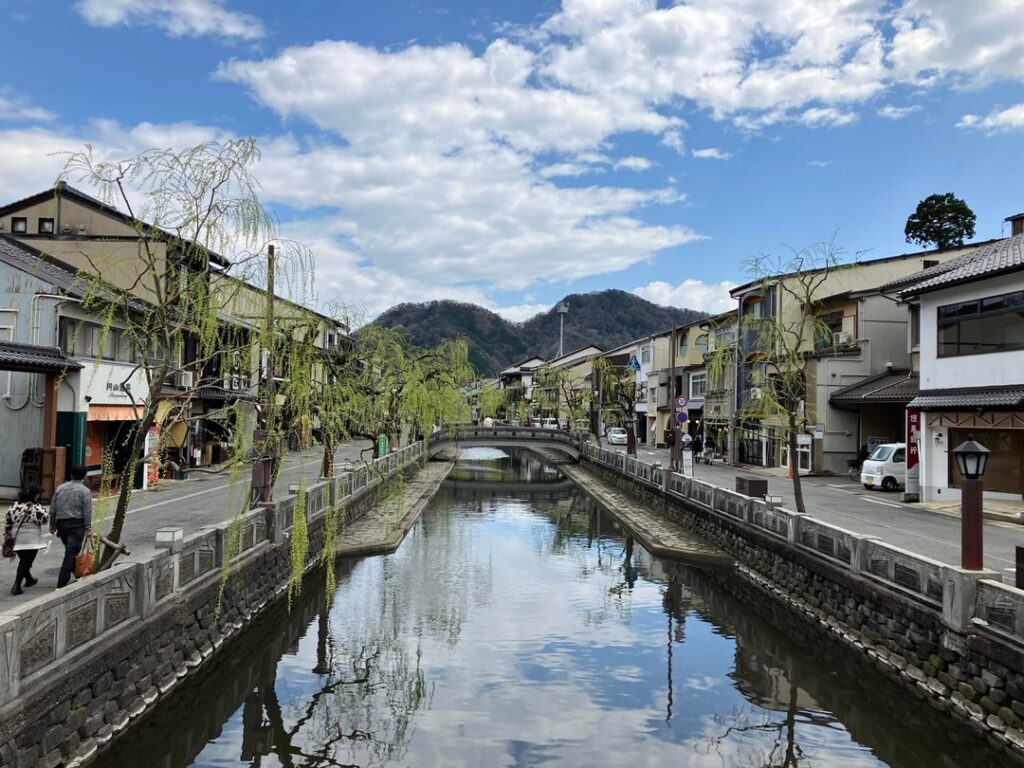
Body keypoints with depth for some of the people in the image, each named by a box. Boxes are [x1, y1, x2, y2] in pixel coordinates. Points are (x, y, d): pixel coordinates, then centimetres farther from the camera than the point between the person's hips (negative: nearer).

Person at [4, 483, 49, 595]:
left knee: (23, 560, 21)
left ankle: (29, 579, 40)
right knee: (26, 562, 1)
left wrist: (7, 535, 16)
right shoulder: (37, 507, -14)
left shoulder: (14, 506, 3)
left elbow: (8, 523, 7)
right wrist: (43, 510, 1)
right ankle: (16, 586, -6)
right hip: (31, 539, -6)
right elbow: (45, 520, -14)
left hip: (17, 538, 6)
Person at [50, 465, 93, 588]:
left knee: (70, 551, 18)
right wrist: (88, 529, -6)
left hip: (61, 524, 5)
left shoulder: (60, 488, 8)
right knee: (71, 554, -5)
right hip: (77, 525, -5)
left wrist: (52, 525, 17)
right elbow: (87, 512, -10)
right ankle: (61, 584, -9)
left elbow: (53, 508, 9)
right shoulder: (85, 491, -6)